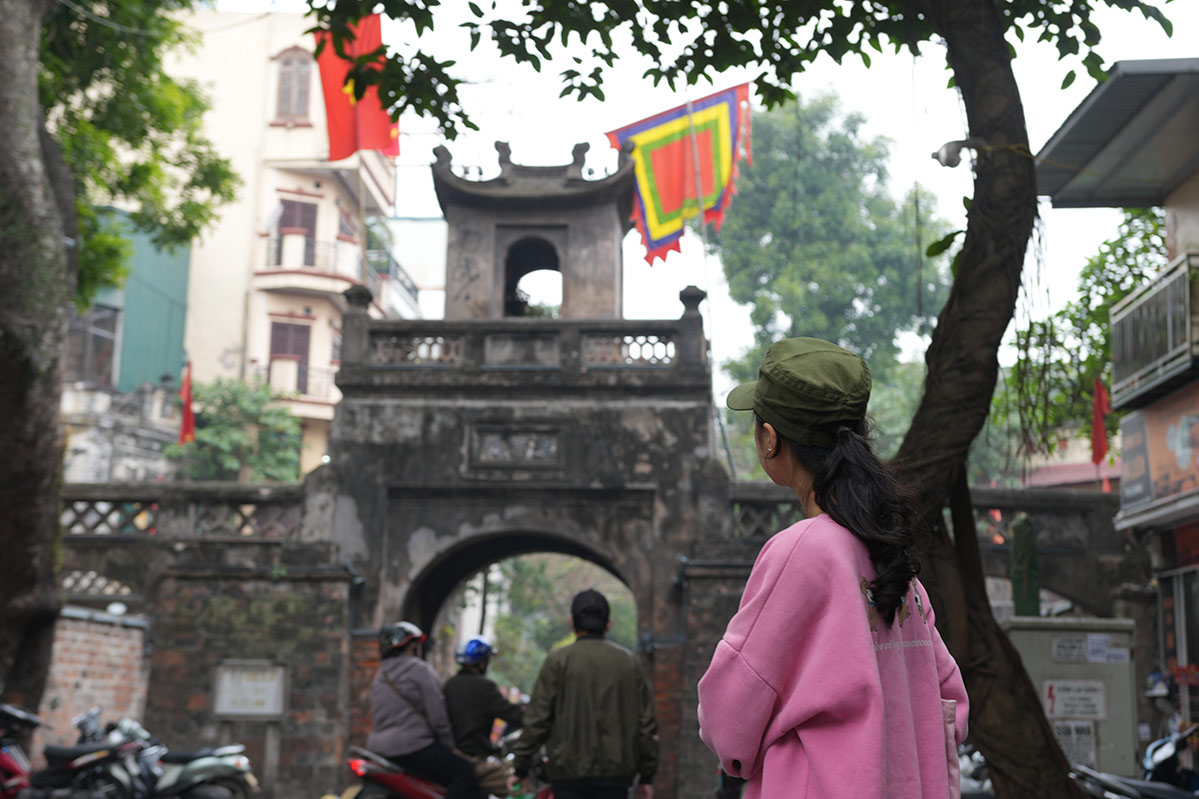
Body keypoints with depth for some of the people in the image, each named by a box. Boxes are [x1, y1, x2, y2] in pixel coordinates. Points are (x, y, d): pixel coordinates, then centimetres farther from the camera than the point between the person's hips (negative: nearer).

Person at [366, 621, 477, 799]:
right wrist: (449, 747, 1)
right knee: (465, 772, -13)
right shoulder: (420, 669, -7)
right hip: (411, 747, -9)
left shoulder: (380, 674, 19)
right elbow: (437, 715, -11)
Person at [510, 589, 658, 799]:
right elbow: (646, 722, 8)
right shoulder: (629, 661, 7)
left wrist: (520, 768, 2)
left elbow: (537, 720, -6)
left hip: (570, 772, -2)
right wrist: (646, 776, 14)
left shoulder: (558, 660, -3)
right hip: (616, 771, 2)